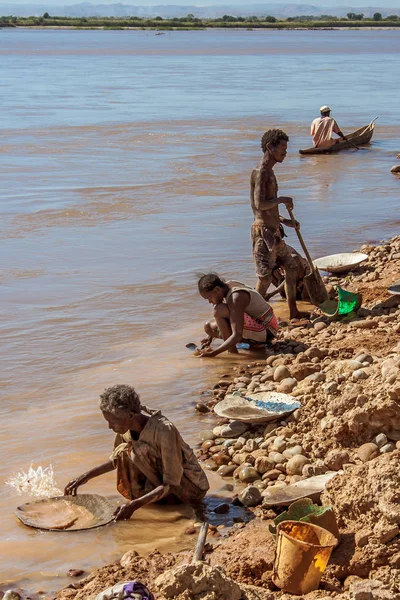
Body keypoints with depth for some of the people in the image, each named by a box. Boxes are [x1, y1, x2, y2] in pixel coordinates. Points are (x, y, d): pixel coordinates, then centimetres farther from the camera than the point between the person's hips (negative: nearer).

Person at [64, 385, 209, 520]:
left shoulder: (164, 431, -32)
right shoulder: (128, 424, -10)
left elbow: (171, 484, -29)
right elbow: (117, 459, 11)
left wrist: (134, 505, -37)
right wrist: (86, 476, 1)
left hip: (192, 489, -7)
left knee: (138, 449, -26)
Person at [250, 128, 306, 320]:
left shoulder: (269, 172, 17)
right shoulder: (260, 172, -16)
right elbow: (260, 204, -26)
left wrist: (283, 221, 19)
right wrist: (282, 199, -13)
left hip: (274, 231, 11)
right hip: (264, 231, -11)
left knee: (291, 267, 18)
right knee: (265, 277, -8)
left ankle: (293, 312, 29)